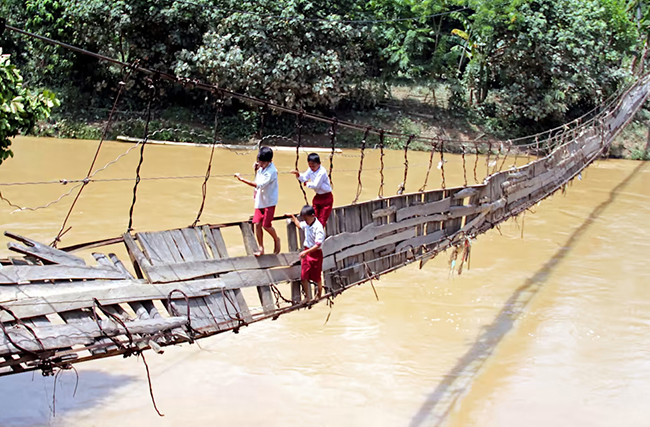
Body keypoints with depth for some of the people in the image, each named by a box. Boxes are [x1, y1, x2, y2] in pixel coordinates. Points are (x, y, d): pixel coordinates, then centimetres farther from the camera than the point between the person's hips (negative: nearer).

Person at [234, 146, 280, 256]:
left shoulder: (271, 171, -24)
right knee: (257, 223, 0)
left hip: (269, 201, -8)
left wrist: (242, 179, -33)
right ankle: (261, 248, 10)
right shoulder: (261, 167, 4)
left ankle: (276, 240, 25)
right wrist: (256, 170, 2)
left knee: (266, 225, -5)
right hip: (260, 201, 8)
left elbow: (259, 184, -33)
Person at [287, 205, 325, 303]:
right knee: (304, 276, 4)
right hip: (306, 252, 7)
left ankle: (319, 292, 38)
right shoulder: (307, 224, 0)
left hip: (316, 253, -7)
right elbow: (299, 225, 27)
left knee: (316, 276, 12)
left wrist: (306, 252, -35)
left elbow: (318, 245, -28)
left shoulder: (318, 228, -24)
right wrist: (293, 217, 22)